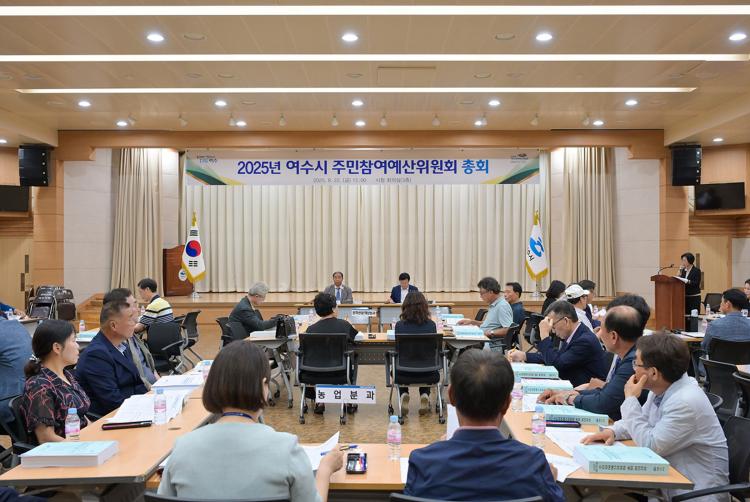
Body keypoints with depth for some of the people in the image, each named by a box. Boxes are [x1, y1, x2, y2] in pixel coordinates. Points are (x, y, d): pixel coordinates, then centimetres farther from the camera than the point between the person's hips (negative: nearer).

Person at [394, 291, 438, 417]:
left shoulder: (400, 325, -9)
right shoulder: (431, 325, -7)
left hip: (405, 374, 0)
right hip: (428, 374, 1)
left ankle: (403, 396, 13)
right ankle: (424, 396, 17)